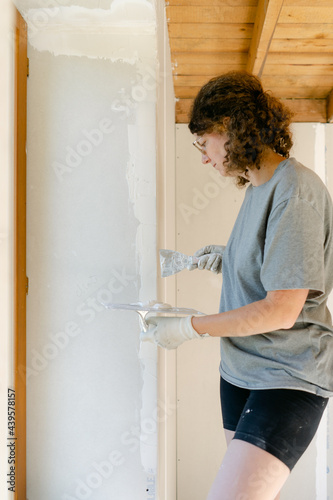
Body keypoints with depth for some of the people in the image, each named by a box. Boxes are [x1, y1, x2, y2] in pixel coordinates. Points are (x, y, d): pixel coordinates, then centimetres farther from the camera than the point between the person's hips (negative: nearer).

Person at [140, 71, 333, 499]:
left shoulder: (295, 188, -19)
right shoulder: (258, 186, 10)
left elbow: (282, 310, -23)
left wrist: (188, 328, -17)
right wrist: (229, 260, 6)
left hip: (290, 378, -8)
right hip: (241, 368, 9)